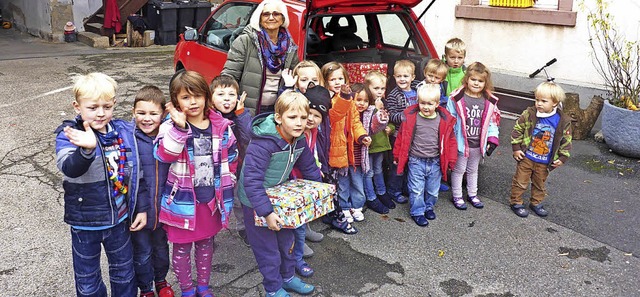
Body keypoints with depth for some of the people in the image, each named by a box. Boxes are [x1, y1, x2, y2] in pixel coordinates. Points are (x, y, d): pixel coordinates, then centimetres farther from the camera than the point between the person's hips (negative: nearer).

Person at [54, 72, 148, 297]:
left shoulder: (125, 132, -4)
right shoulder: (69, 135, -14)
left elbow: (136, 174, 5)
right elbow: (70, 168, -34)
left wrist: (142, 208, 7)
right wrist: (87, 149, -54)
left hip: (119, 218, 3)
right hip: (84, 222, -2)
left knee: (124, 272, 21)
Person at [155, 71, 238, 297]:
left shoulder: (222, 126, -3)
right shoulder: (171, 127, -13)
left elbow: (231, 159, 9)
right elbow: (164, 155, -30)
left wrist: (226, 186, 9)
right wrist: (180, 128, -39)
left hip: (212, 198, 3)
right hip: (183, 200, -3)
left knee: (206, 243, 21)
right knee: (182, 247, 12)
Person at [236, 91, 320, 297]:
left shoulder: (299, 141, -11)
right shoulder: (262, 143, -35)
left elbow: (309, 169, 4)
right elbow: (251, 181, -37)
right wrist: (266, 212, -38)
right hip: (256, 201, -7)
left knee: (286, 239, 21)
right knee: (267, 247, 4)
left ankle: (287, 277, 43)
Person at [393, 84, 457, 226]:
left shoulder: (444, 120, -5)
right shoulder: (411, 117, -9)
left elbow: (450, 140, 3)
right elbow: (402, 137, 0)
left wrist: (451, 160, 4)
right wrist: (397, 156, 5)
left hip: (435, 161, 2)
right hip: (416, 161, -2)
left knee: (433, 189, 16)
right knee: (417, 189, 5)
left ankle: (429, 207, 40)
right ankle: (417, 212, 22)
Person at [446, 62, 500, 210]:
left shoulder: (489, 101, -3)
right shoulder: (457, 98, -15)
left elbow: (492, 122, 5)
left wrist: (492, 139, -1)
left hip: (478, 144, 4)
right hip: (461, 143, -4)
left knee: (473, 170, 22)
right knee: (459, 170, 11)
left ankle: (472, 194, 39)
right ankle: (457, 196, 26)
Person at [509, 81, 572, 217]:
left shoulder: (563, 121, -11)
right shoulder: (529, 114, -15)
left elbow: (566, 141, 1)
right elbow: (517, 129, -5)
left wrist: (563, 158, 0)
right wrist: (516, 148, -7)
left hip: (544, 162, 2)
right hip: (526, 158, -2)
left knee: (540, 184, 20)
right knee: (520, 182, 9)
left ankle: (536, 203, 39)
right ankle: (516, 202, 26)